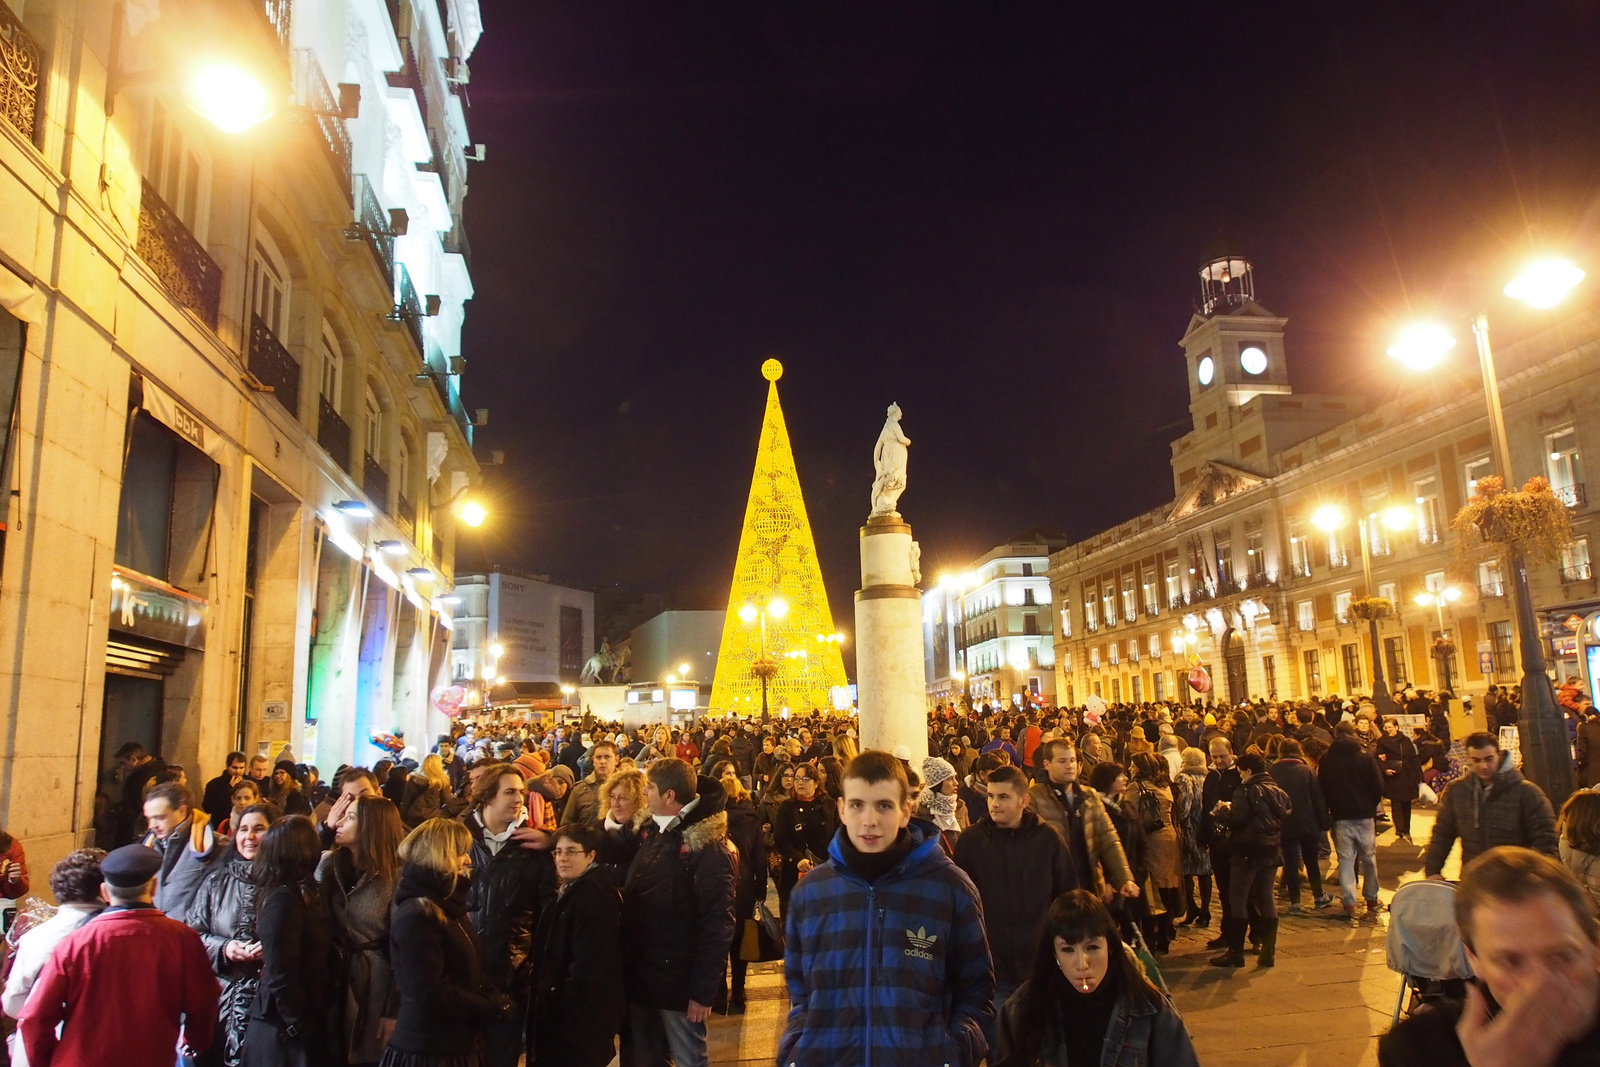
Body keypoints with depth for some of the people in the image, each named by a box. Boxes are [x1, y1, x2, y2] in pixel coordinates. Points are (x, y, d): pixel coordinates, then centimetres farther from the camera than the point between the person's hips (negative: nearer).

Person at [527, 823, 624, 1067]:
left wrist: (566, 1008, -20)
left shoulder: (594, 894, -20)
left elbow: (588, 964, -23)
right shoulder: (572, 891, 14)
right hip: (565, 1009, 10)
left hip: (582, 1012, -10)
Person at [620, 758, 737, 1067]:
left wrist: (704, 990, -19)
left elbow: (718, 924, -19)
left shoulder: (707, 845, -17)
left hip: (678, 982, -7)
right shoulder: (651, 833, 7)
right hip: (639, 976, 7)